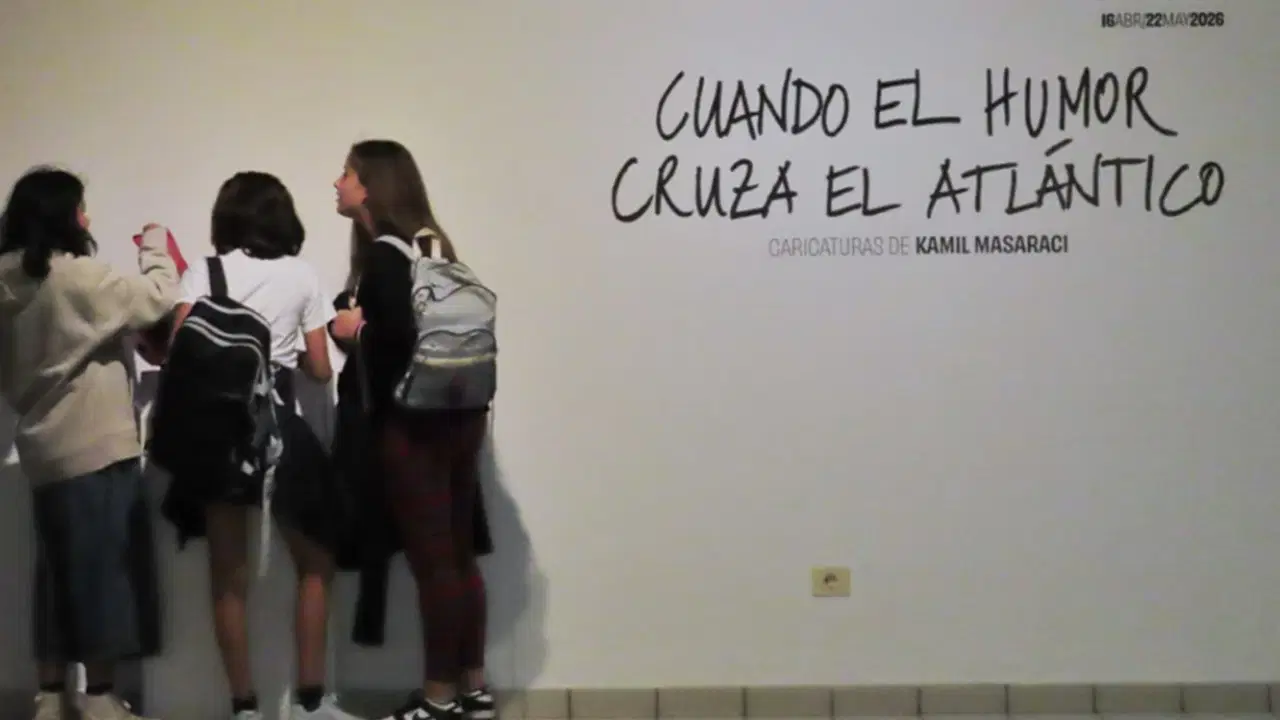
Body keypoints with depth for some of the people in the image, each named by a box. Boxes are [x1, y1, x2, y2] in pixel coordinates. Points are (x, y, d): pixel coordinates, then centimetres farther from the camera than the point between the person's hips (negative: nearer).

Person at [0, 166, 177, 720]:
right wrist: (155, 249, 4)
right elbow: (155, 299, -11)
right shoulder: (75, 275, -15)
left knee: (59, 570, 12)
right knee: (102, 567, -2)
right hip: (96, 446, -8)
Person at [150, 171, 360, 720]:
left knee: (228, 575, 7)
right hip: (276, 425, -1)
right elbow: (320, 369, 7)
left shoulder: (203, 273, 4)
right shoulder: (301, 275, 7)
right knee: (315, 561, 13)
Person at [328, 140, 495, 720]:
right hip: (456, 412, 9)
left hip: (412, 423, -9)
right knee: (458, 553, 13)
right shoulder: (426, 244, 12)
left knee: (431, 559, -1)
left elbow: (402, 337, -23)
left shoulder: (383, 255, -14)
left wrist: (353, 329, -9)